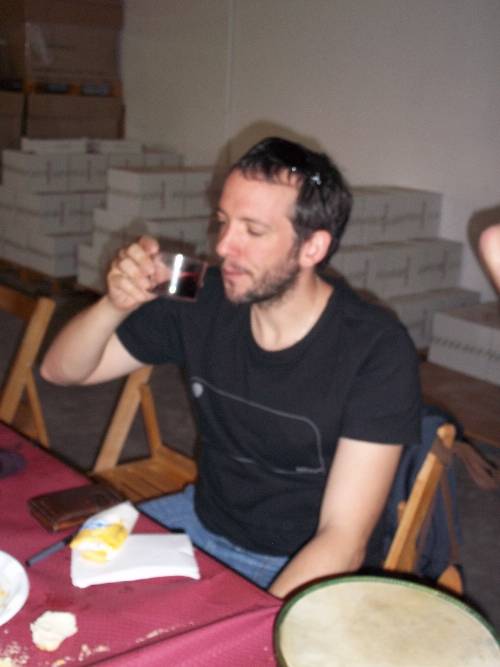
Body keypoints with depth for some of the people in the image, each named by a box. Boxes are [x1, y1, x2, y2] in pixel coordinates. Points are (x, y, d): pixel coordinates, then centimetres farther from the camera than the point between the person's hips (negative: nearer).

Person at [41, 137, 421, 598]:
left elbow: (343, 542, -21)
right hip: (201, 521, 5)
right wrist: (116, 306, -18)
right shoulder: (206, 301, -8)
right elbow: (61, 370, 2)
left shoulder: (378, 352, -20)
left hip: (302, 570, -5)